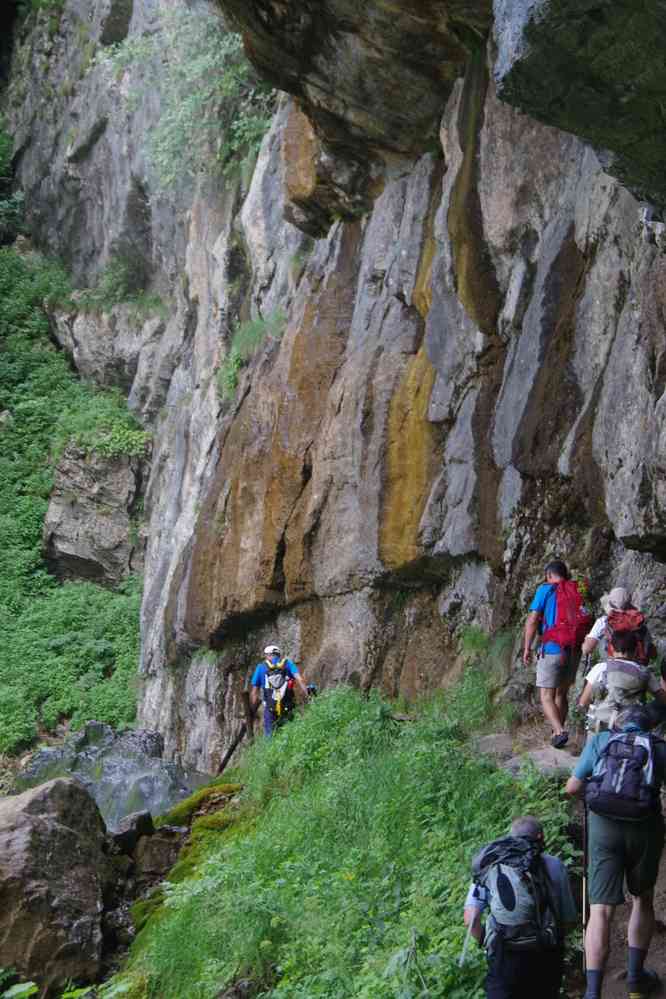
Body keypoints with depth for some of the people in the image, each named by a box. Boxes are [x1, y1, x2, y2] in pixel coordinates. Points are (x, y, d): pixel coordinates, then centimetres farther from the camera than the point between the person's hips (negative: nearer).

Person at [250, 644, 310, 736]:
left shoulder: (260, 667, 10)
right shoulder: (287, 663, 9)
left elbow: (254, 693, 10)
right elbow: (300, 680, -6)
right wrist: (307, 698, -8)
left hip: (270, 709, 0)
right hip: (287, 708, 0)